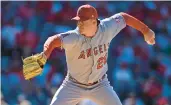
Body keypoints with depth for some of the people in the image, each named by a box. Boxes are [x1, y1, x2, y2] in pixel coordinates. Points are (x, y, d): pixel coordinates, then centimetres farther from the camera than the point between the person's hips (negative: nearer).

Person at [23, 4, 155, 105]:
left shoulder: (107, 28, -19)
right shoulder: (73, 37, -30)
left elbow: (123, 17, -1)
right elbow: (54, 40, -49)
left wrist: (145, 31, 7)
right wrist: (45, 54, -71)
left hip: (100, 85, 2)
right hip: (74, 85, -2)